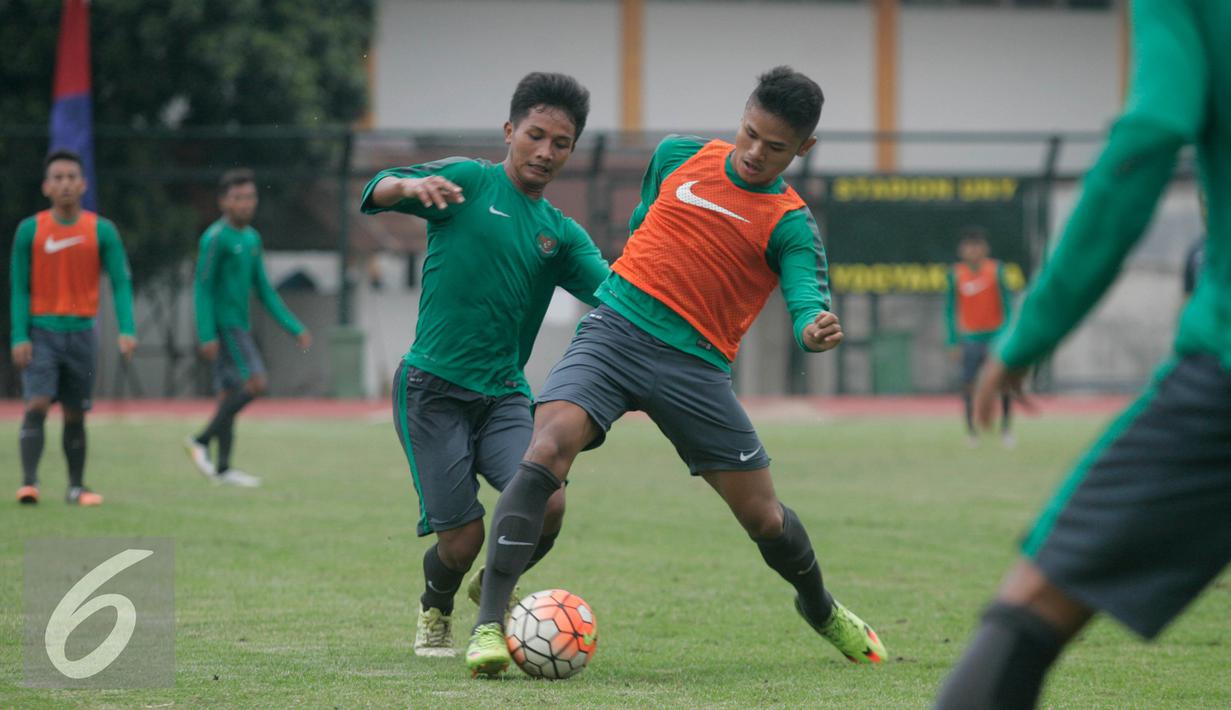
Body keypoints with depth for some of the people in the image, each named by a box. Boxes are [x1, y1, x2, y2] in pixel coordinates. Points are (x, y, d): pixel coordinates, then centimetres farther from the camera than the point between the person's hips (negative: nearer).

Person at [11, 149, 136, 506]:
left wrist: (127, 331, -13)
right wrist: (19, 336, -8)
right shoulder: (29, 230, 0)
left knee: (75, 415, 6)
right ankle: (29, 482, -19)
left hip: (81, 331, 1)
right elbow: (19, 288, 2)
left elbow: (121, 283, 0)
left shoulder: (102, 231, 1)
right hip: (41, 330, -1)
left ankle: (76, 486, 15)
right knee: (37, 406, -16)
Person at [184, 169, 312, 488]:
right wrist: (207, 335, -21)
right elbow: (202, 288, -14)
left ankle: (222, 467, 7)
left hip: (239, 327, 8)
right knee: (255, 383, -16)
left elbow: (264, 291, 19)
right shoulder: (215, 238, -11)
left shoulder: (252, 239, 14)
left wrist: (295, 328, 16)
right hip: (223, 326, -8)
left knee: (230, 392, 6)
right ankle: (202, 441, -10)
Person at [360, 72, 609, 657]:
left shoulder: (561, 234, 14)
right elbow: (379, 192, -10)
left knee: (547, 505, -19)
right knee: (462, 535, -9)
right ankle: (436, 610, 27)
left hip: (504, 394, 4)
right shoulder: (470, 180, 2)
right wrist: (412, 185, -33)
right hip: (432, 386, -4)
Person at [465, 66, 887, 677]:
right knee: (546, 452, -26)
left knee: (763, 516, 5)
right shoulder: (678, 157, 8)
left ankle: (821, 610, 39)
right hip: (614, 330, 0)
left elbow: (807, 294, -19)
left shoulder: (790, 225, -1)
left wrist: (814, 329, -41)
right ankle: (489, 625, -28)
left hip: (695, 365, 0)